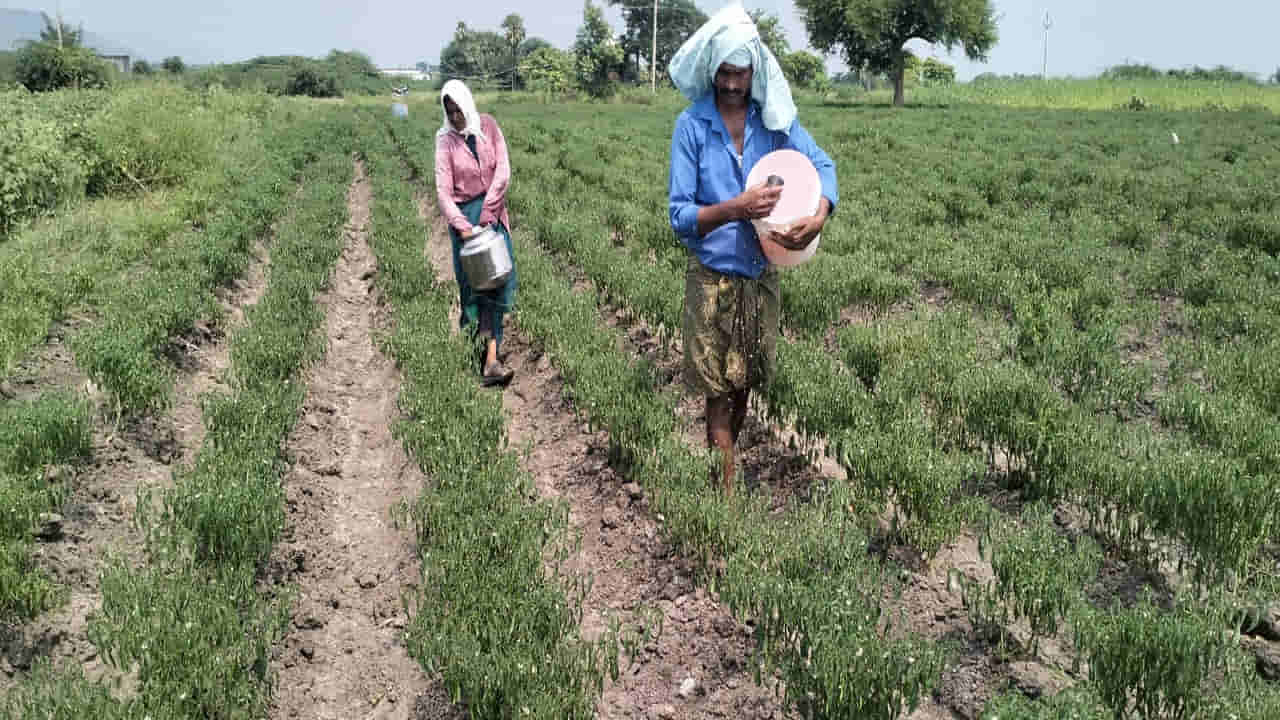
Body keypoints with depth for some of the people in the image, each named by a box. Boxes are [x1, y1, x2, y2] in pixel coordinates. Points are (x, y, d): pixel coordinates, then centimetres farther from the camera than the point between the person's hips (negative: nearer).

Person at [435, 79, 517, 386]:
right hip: (464, 214, -1)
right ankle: (490, 357, 7)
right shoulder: (445, 140, -2)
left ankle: (490, 360, -8)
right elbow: (443, 191, -7)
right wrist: (463, 227, -18)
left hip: (493, 211, 2)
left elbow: (503, 172, -3)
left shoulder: (488, 126, 2)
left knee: (497, 278, -7)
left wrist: (487, 212, -10)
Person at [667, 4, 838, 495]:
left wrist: (819, 218, -21)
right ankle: (729, 491, 8)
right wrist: (736, 208, -29)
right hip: (714, 279, -4)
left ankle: (726, 463, 35)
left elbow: (823, 164, -1)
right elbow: (680, 216, -13)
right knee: (719, 391, 2)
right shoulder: (691, 126, -11)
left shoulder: (774, 119, -2)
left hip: (763, 275, 4)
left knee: (745, 385, 16)